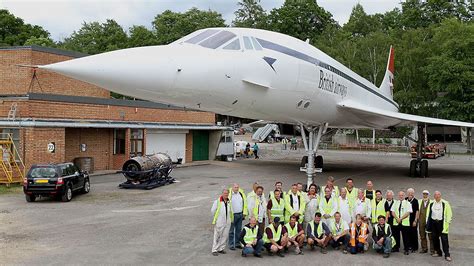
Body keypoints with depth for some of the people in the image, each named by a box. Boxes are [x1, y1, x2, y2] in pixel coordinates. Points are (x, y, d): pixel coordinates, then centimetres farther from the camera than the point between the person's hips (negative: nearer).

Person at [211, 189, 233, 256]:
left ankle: (221, 248, 19)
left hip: (227, 222, 5)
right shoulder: (217, 201, -7)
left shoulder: (229, 202, 9)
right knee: (217, 236, -2)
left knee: (225, 236, 8)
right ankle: (214, 250, 4)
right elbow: (212, 210, -2)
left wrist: (230, 219, 13)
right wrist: (216, 217, 5)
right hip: (219, 222, -5)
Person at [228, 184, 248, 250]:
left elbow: (245, 203, 13)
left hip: (240, 214, 5)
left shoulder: (241, 193, 7)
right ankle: (231, 245, 5)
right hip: (232, 215, -5)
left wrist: (244, 213, 8)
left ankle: (237, 243, 22)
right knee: (231, 231, 0)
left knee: (239, 230, 12)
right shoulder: (229, 194, -8)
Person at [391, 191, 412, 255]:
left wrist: (401, 218, -14)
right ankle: (396, 248, 19)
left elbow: (408, 213, -8)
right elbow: (393, 212, 6)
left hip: (405, 222, -3)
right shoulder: (395, 203, 12)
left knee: (405, 236, -1)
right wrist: (397, 218, -10)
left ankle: (406, 250, 7)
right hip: (396, 222, 3)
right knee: (396, 235, 7)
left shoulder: (407, 203, 1)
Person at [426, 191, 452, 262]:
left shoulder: (445, 203, -2)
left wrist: (447, 222, -8)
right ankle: (438, 252, 22)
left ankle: (447, 255, -3)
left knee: (444, 239, -7)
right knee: (435, 238, 8)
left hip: (442, 223, -4)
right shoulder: (431, 204, 10)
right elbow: (428, 213, 16)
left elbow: (449, 214, -2)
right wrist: (428, 222, 11)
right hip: (433, 223, 4)